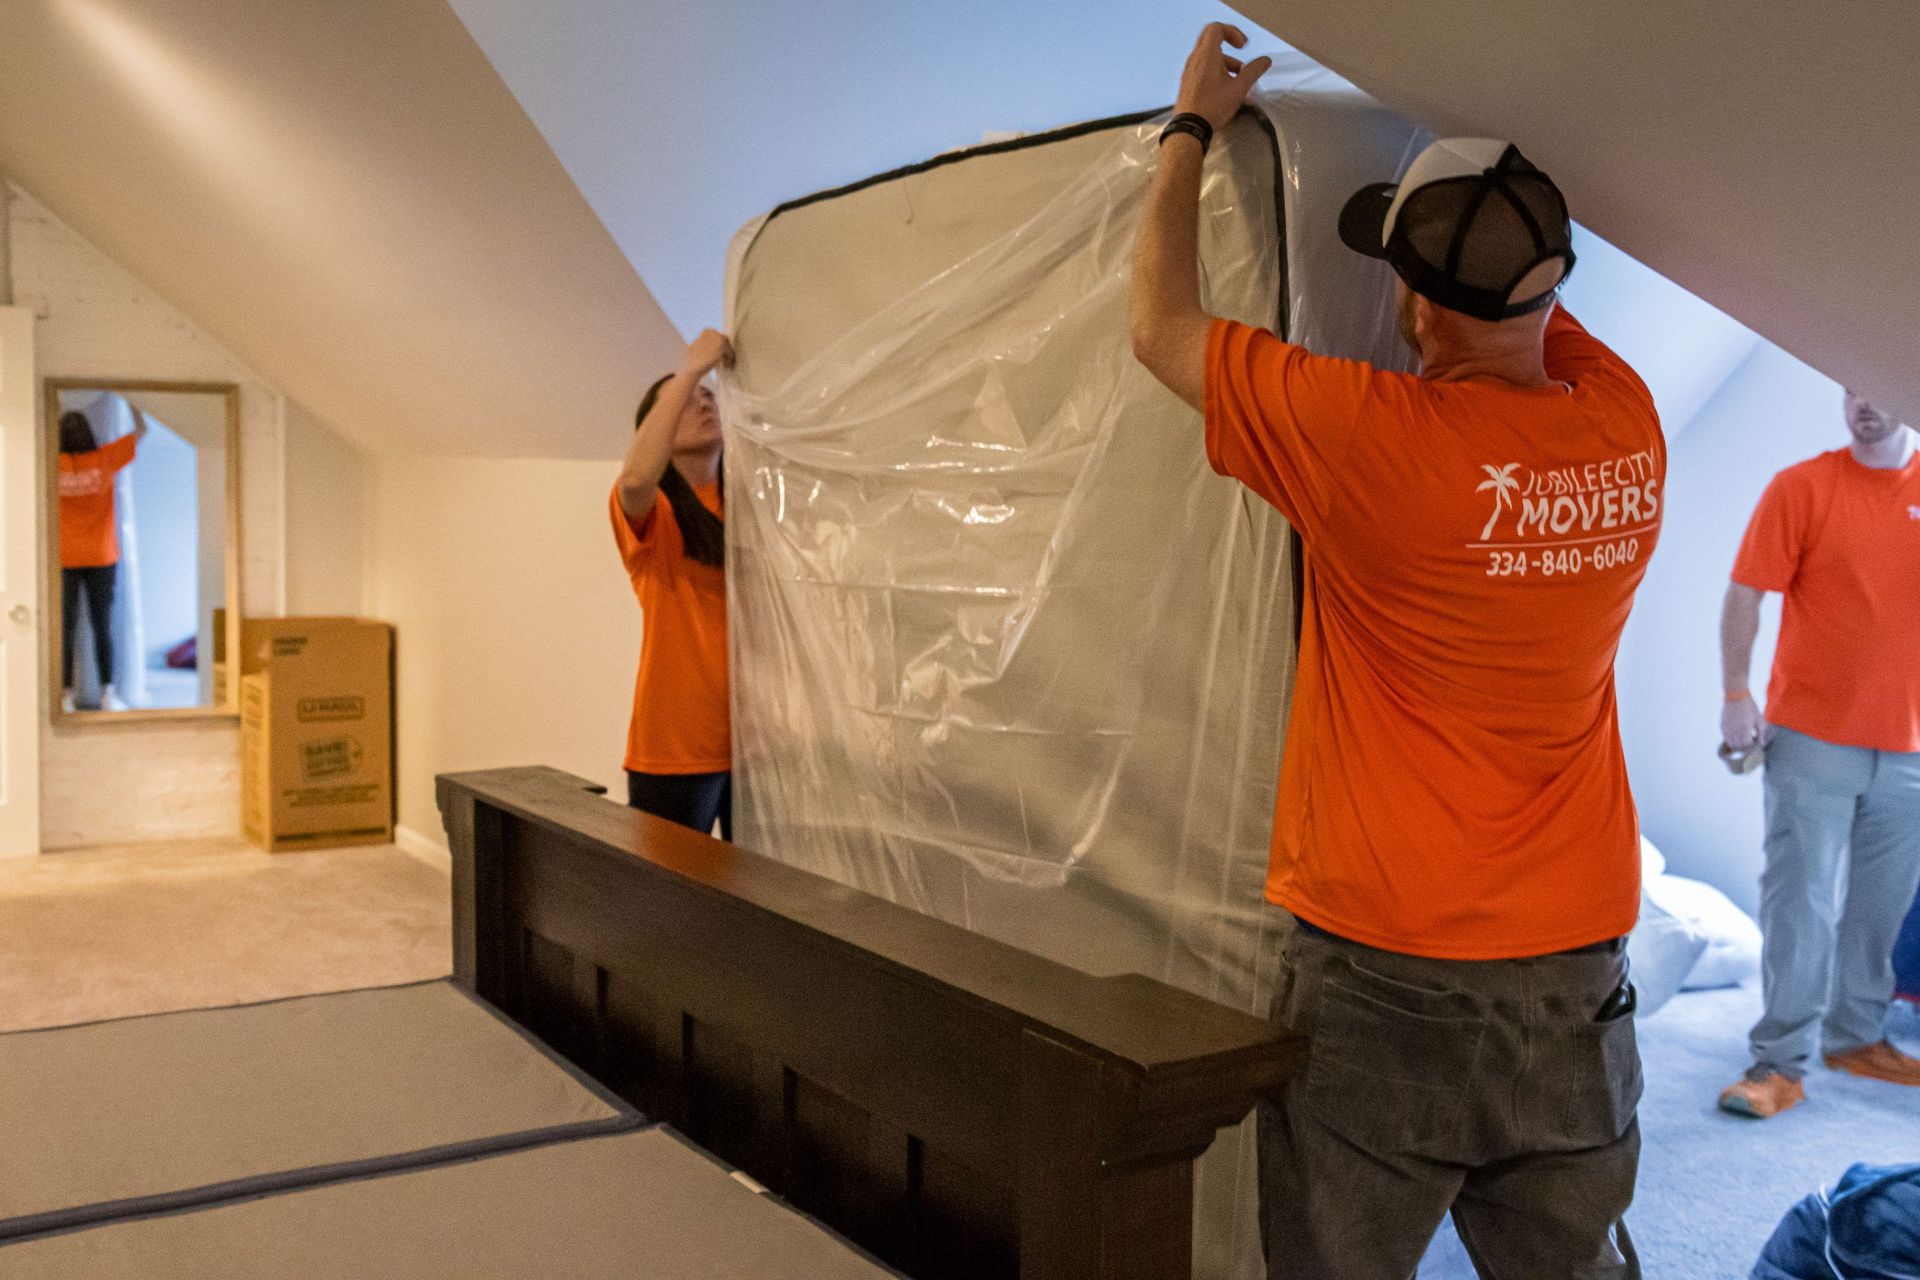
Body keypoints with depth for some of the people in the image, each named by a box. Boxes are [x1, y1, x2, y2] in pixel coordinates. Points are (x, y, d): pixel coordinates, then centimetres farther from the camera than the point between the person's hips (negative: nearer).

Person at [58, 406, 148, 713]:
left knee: (66, 630, 3)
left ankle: (66, 696, 2)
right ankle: (107, 693, 5)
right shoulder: (103, 459, -5)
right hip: (101, 559, 0)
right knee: (103, 628, 6)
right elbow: (141, 431, 5)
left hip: (65, 560, 0)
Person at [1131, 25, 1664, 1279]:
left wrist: (1193, 126, 9)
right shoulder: (1629, 426, -3)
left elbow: (1162, 324, -5)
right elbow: (1536, 308, 20)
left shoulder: (1376, 434, -20)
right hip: (1579, 966, 6)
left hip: (1387, 970, -5)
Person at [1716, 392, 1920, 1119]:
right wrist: (1736, 696, -12)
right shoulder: (1802, 486, -4)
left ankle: (1856, 1037, 27)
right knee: (1801, 903, -3)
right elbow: (1744, 596, -5)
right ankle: (1781, 1064, 2)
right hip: (1812, 737, -4)